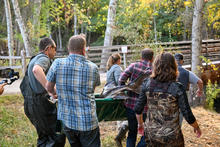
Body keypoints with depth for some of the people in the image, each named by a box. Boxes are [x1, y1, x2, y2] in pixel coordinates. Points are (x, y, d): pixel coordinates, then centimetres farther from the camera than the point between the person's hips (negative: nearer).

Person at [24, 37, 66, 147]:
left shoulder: (33, 60, 22)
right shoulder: (44, 59, -10)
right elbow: (36, 70, -33)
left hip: (30, 103, 10)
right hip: (41, 102, -10)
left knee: (43, 137, 17)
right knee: (58, 136, -6)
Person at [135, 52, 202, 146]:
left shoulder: (147, 84, -7)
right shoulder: (177, 88, -16)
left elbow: (138, 109, 0)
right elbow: (188, 115, -13)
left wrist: (140, 124, 19)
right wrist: (197, 128, 6)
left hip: (150, 133, 3)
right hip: (171, 136, -3)